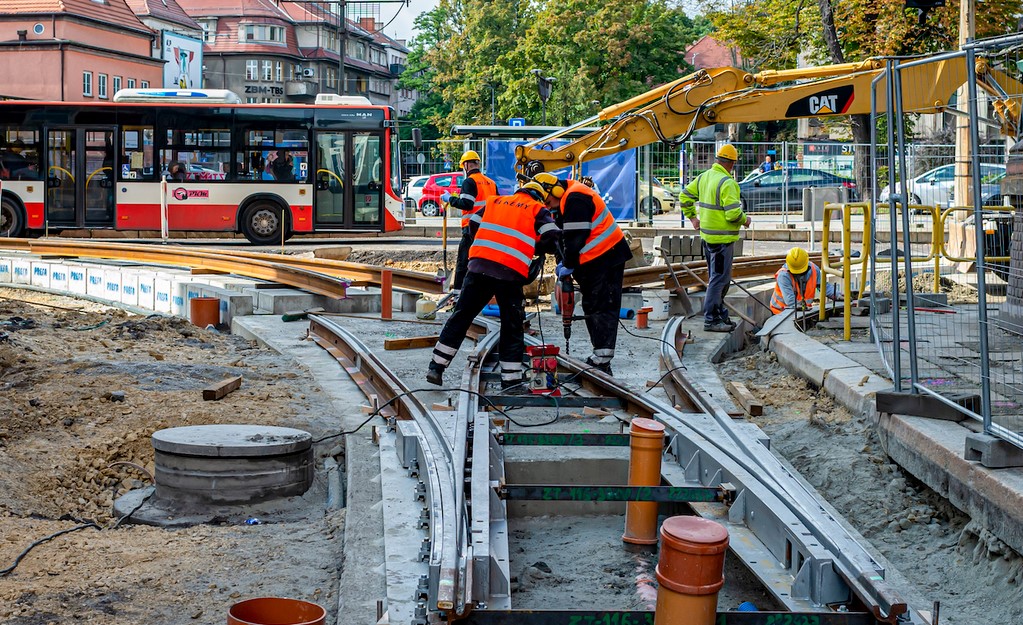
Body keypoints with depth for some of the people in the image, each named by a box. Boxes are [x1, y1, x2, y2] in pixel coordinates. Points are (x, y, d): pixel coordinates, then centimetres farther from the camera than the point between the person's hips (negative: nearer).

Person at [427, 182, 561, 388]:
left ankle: (436, 367, 10)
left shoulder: (495, 201, 23)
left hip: (479, 265, 3)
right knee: (511, 327, 8)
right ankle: (511, 380, 9)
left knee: (461, 316, 10)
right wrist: (535, 247, 18)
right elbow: (553, 238, 0)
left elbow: (473, 225, 22)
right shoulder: (538, 209, 13)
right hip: (510, 273, -3)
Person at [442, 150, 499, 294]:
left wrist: (450, 199, -6)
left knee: (463, 260, -3)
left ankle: (458, 291, -6)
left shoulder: (469, 182, -8)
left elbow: (467, 204, -17)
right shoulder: (491, 183, 14)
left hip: (472, 227, -7)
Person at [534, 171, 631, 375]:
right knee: (591, 307, 15)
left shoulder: (575, 199, -21)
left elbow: (577, 238, -23)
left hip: (606, 258, -11)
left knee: (602, 308, -12)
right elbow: (568, 237, 17)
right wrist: (566, 262, 5)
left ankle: (601, 361, -13)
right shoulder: (565, 201, 13)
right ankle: (599, 355, 22)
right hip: (593, 262, 11)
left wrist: (569, 265, -14)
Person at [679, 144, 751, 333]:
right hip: (721, 238, -9)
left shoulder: (703, 177, 8)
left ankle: (720, 315, 28)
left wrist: (692, 217, 21)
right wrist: (745, 220, -4)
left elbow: (685, 196, 16)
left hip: (707, 235, 9)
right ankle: (711, 320, -1)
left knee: (718, 277, 19)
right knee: (719, 278, -3)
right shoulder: (727, 183, -19)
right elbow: (733, 213, -23)